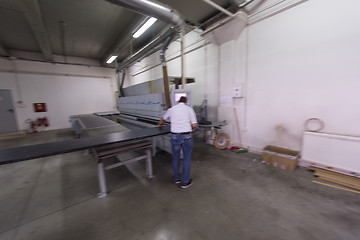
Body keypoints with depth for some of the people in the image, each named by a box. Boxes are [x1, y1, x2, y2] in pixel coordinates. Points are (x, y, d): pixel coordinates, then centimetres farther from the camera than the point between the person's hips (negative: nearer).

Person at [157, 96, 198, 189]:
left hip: (175, 136, 3)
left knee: (175, 157, 19)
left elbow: (163, 119, 31)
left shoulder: (171, 109, 13)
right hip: (186, 136, -2)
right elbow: (194, 125, -3)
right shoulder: (189, 109, 4)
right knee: (187, 158, 11)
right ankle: (185, 182, 22)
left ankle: (177, 179, 35)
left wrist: (159, 124, 52)